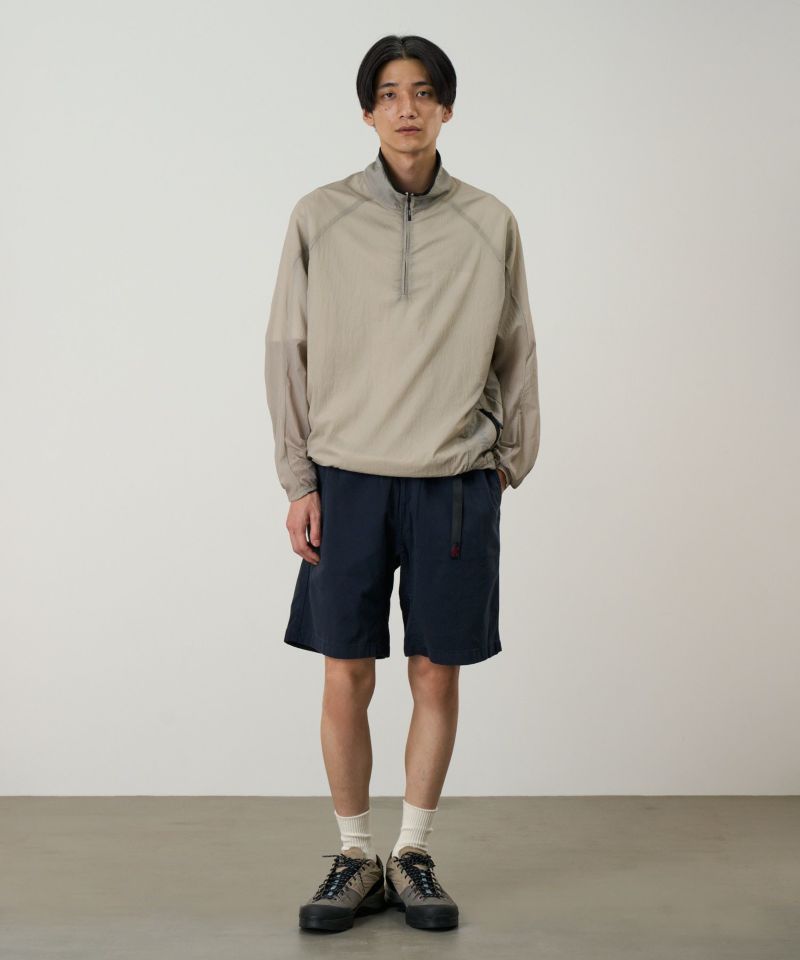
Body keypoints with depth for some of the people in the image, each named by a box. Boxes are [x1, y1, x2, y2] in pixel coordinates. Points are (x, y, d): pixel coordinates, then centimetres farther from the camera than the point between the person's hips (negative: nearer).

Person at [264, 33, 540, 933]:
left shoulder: (489, 224, 3)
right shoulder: (320, 217, 2)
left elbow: (515, 354, 9)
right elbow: (288, 352, 3)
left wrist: (509, 458, 5)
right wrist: (298, 480, -1)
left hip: (455, 484, 1)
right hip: (348, 480, 0)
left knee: (437, 676, 6)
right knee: (346, 679, 3)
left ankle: (413, 855, 21)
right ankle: (354, 858, 19)